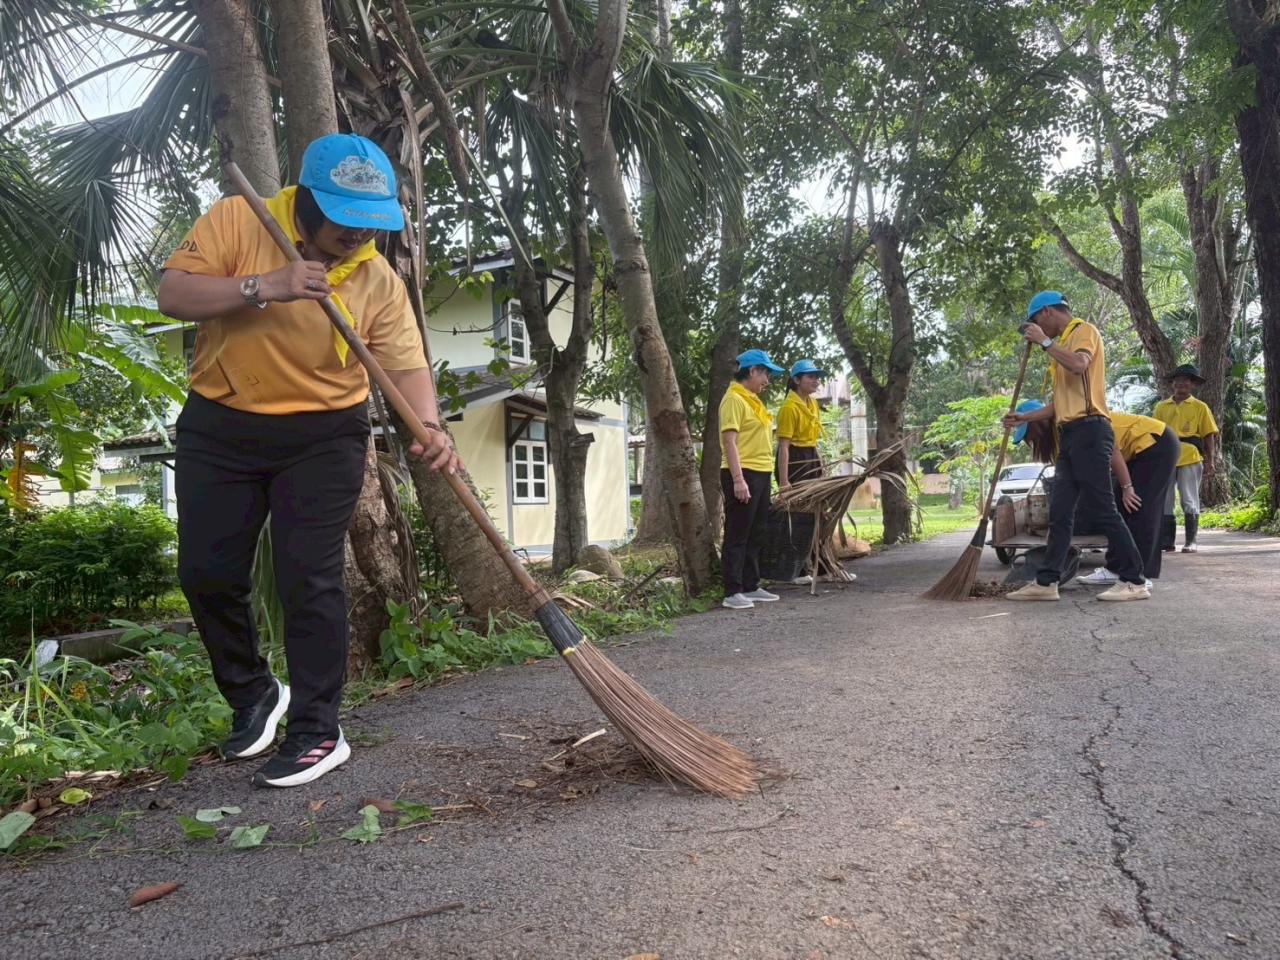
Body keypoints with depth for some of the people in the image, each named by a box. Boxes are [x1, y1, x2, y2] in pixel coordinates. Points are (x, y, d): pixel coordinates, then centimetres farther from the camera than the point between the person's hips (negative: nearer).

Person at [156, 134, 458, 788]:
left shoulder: (378, 280, -6)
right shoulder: (236, 222, -7)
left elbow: (407, 363, -14)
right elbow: (172, 294, -14)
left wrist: (429, 427, -34)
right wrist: (263, 287, -29)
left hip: (322, 437, -2)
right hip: (218, 427, 2)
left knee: (309, 580, -7)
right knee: (206, 573, 6)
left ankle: (318, 731, 5)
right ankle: (253, 695, 29)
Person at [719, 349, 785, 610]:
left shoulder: (753, 400, 18)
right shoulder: (734, 399, -11)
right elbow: (730, 441, -18)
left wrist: (765, 476, 19)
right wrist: (738, 479, -24)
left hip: (761, 475, 10)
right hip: (743, 475, -10)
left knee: (756, 534, 13)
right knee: (737, 535, -5)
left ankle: (751, 586, 21)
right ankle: (732, 592, -1)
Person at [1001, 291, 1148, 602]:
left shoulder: (1084, 331, 0)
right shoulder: (1064, 344, 27)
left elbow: (1079, 364, -24)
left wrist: (1045, 341, -13)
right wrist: (1024, 417, 23)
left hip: (1089, 431, -10)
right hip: (1069, 435, 10)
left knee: (1102, 509, -10)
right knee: (1060, 512, 5)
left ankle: (1134, 581, -4)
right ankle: (1046, 581, 6)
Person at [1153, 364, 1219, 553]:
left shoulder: (1200, 407, 7)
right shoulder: (1161, 407, 13)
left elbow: (1209, 435, 4)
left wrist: (1210, 461, -3)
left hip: (1190, 459, -2)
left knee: (1190, 501, 1)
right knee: (1164, 501, 3)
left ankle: (1191, 541, 6)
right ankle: (1166, 541, 9)